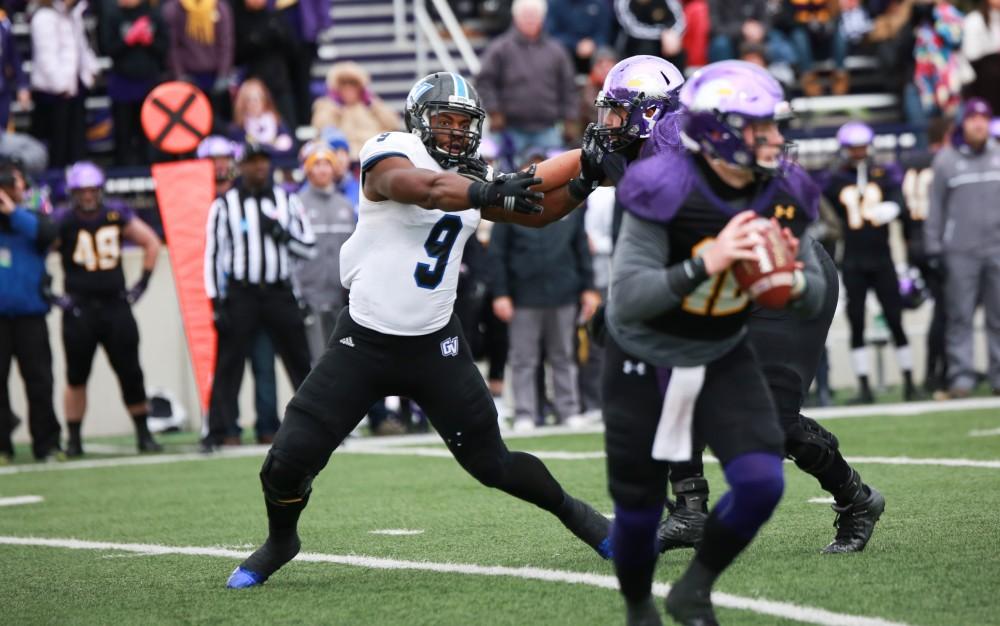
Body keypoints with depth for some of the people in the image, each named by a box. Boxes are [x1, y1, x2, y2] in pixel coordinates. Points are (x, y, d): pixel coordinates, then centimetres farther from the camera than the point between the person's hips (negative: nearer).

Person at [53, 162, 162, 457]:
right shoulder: (62, 221, -6)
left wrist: (143, 282, 8)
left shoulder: (116, 215, 2)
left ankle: (143, 434, 12)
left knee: (131, 373, 2)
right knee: (76, 376, 3)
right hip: (79, 309, -2)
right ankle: (74, 440, 11)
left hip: (115, 305, 2)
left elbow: (151, 242, 13)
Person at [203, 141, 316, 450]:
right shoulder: (225, 205, 1)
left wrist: (283, 235, -11)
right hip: (240, 294, -2)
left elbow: (309, 247, 9)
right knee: (228, 364, -4)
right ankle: (218, 430, -1)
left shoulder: (286, 201, 9)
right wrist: (217, 302, -7)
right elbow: (213, 254, -1)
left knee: (300, 361, 7)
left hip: (280, 293, 2)